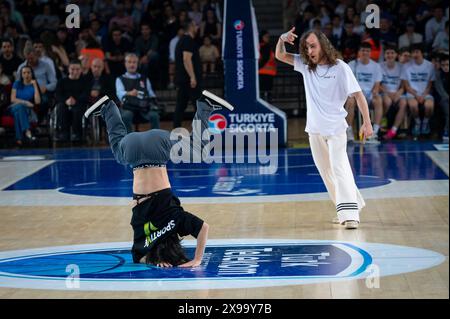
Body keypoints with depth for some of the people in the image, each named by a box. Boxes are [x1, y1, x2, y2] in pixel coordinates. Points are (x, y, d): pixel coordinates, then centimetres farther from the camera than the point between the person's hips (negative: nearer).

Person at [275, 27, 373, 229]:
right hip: (315, 129, 6)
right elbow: (280, 56, 9)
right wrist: (282, 40, -13)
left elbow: (358, 95, -10)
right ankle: (348, 207, 26)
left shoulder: (340, 67, -10)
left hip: (335, 128, -6)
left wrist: (367, 122, -17)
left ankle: (351, 215, -22)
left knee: (339, 167, -16)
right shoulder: (305, 65, 5)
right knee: (326, 171, 12)